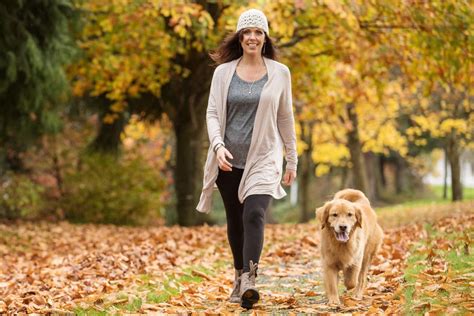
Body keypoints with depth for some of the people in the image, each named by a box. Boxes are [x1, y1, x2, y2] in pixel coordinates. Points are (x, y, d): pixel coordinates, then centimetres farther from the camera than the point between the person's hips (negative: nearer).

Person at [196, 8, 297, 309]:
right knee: (235, 221, 10)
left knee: (254, 214, -21)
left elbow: (285, 118, 8)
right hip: (229, 160, 2)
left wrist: (292, 160, 10)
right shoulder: (223, 72, 4)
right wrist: (218, 145, -16)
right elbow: (213, 113, 2)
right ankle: (240, 277, 27)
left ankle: (249, 280, -29)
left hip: (263, 159, -2)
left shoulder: (280, 73, 3)